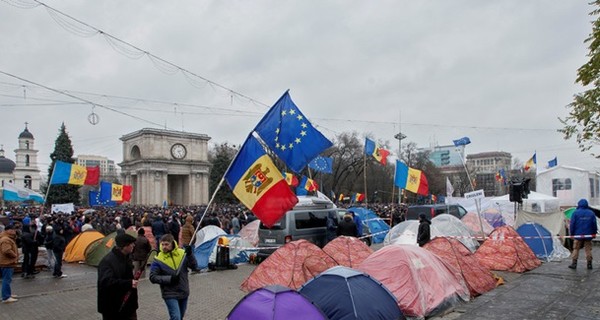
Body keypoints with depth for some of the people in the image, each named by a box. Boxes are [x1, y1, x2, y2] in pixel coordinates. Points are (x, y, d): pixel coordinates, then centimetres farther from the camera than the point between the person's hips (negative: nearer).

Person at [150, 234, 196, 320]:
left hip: (183, 292, 4)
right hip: (170, 294, -4)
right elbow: (153, 277, -11)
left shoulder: (182, 253, -5)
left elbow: (193, 266, -7)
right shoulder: (159, 259, -11)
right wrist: (169, 279, -21)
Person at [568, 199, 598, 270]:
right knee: (588, 249, 9)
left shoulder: (575, 212, -6)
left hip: (578, 235, -2)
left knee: (576, 249, 4)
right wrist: (594, 233, 16)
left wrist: (572, 233, 3)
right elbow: (594, 224, 6)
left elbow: (572, 224, -6)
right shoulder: (591, 213, 2)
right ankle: (589, 264, 11)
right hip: (588, 235, 2)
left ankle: (574, 263, 3)